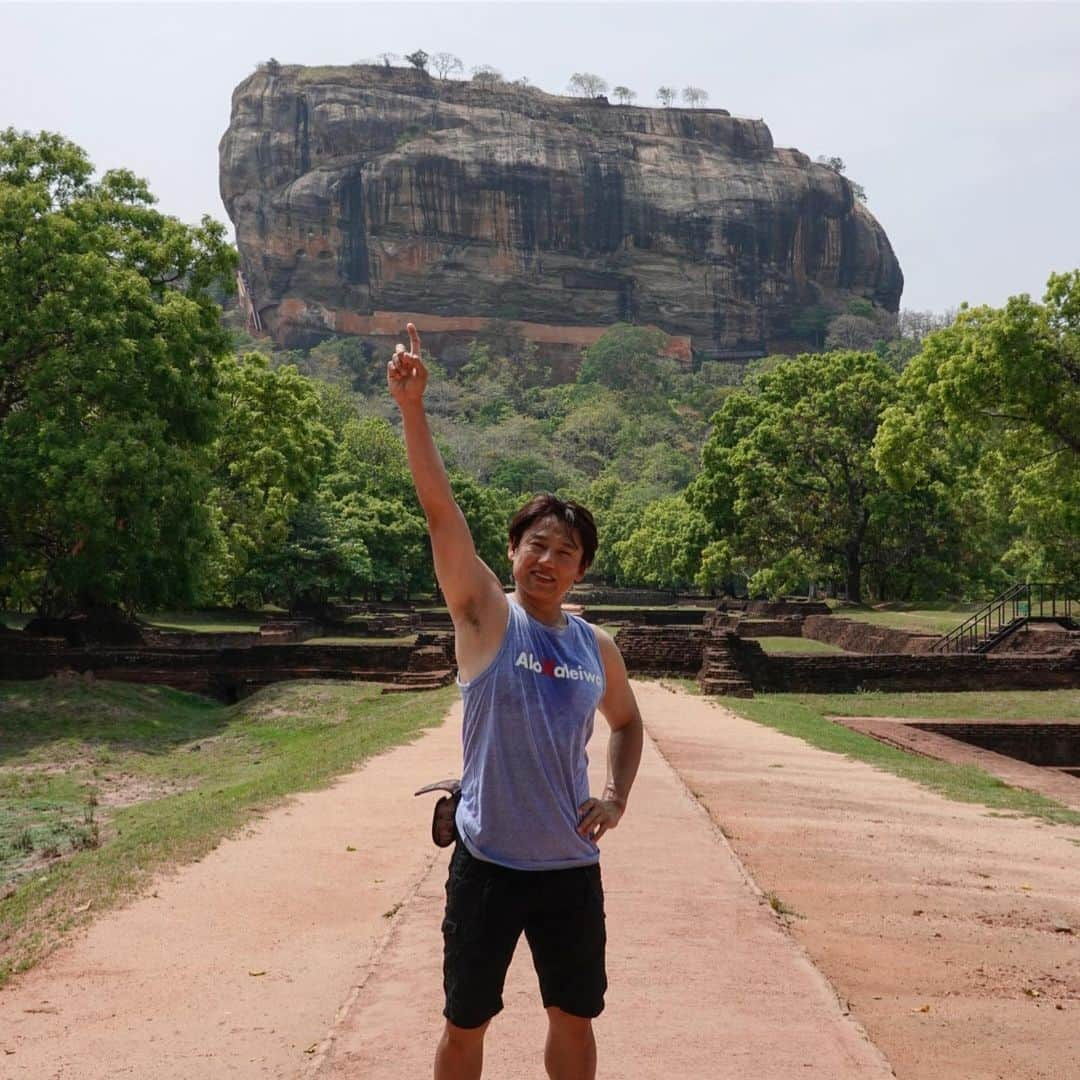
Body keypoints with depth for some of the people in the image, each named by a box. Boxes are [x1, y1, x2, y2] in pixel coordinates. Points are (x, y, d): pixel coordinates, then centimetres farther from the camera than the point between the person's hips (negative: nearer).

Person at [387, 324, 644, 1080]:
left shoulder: (596, 647, 3)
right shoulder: (486, 617, -8)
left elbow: (627, 722, 21)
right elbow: (441, 510, -20)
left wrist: (618, 796, 3)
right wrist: (413, 408, -29)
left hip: (570, 866, 4)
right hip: (488, 862, -3)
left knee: (575, 1018, 16)